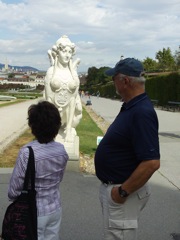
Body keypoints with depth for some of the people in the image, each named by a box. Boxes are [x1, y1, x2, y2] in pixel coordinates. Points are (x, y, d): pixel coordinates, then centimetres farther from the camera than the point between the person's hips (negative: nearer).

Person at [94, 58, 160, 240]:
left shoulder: (142, 113, -26)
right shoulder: (131, 107, 5)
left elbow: (151, 162, -31)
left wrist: (123, 191, -23)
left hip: (122, 191, -10)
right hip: (112, 187, 10)